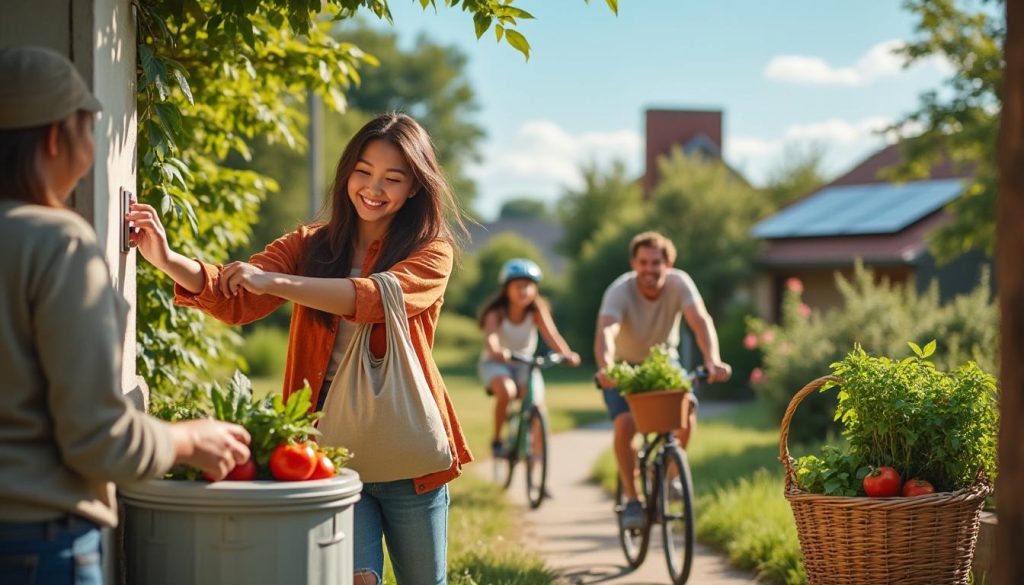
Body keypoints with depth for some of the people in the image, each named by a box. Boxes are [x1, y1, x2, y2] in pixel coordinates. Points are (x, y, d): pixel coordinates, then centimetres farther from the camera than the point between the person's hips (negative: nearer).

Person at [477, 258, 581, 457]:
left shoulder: (537, 312, -12)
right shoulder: (496, 313, -19)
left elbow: (551, 335, -27)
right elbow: (490, 335, -38)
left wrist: (567, 354, -48)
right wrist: (496, 351, -61)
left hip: (524, 364, 3)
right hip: (496, 363, -2)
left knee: (537, 403, -21)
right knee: (506, 391, -34)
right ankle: (496, 439, -12)